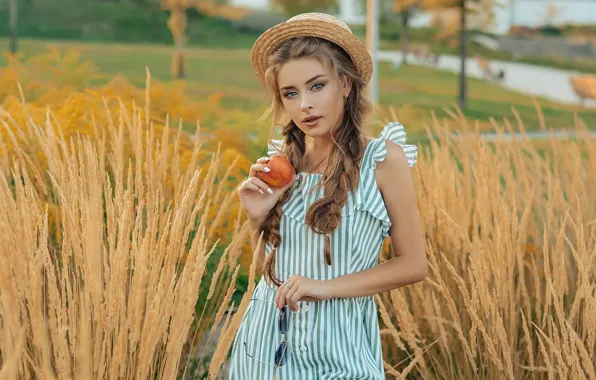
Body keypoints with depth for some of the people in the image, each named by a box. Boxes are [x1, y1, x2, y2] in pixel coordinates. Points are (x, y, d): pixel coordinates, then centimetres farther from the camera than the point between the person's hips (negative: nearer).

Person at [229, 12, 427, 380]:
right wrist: (258, 217, -9)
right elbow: (269, 263, 10)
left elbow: (413, 265, -8)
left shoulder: (382, 159, -10)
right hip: (266, 341, 4)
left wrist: (327, 287, -17)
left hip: (337, 345, -4)